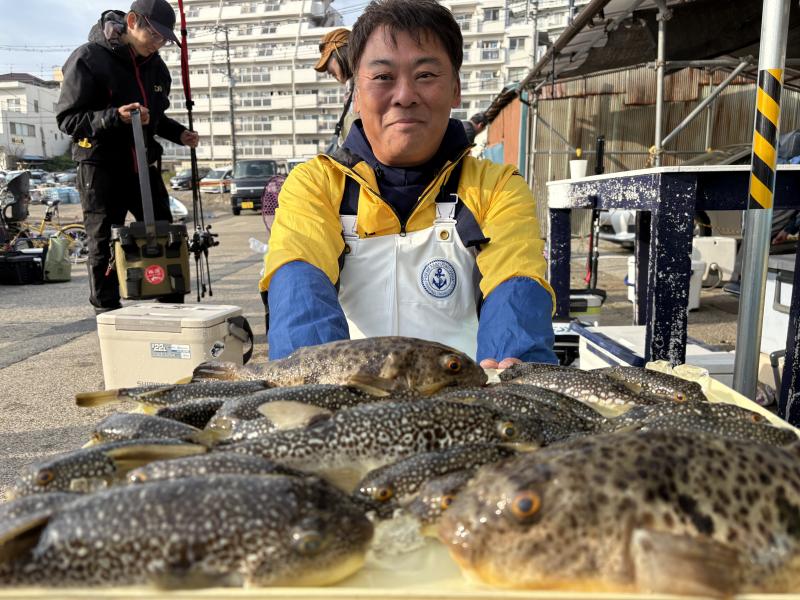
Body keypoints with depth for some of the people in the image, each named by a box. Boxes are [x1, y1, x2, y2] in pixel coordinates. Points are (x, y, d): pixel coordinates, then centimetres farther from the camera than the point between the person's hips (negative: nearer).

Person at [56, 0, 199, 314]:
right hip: (102, 166, -6)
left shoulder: (155, 65, 11)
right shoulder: (89, 59, -11)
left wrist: (178, 133, 4)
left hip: (144, 164, 7)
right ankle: (107, 314, 11)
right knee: (104, 246, 1)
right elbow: (67, 118, -13)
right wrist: (115, 116, -27)